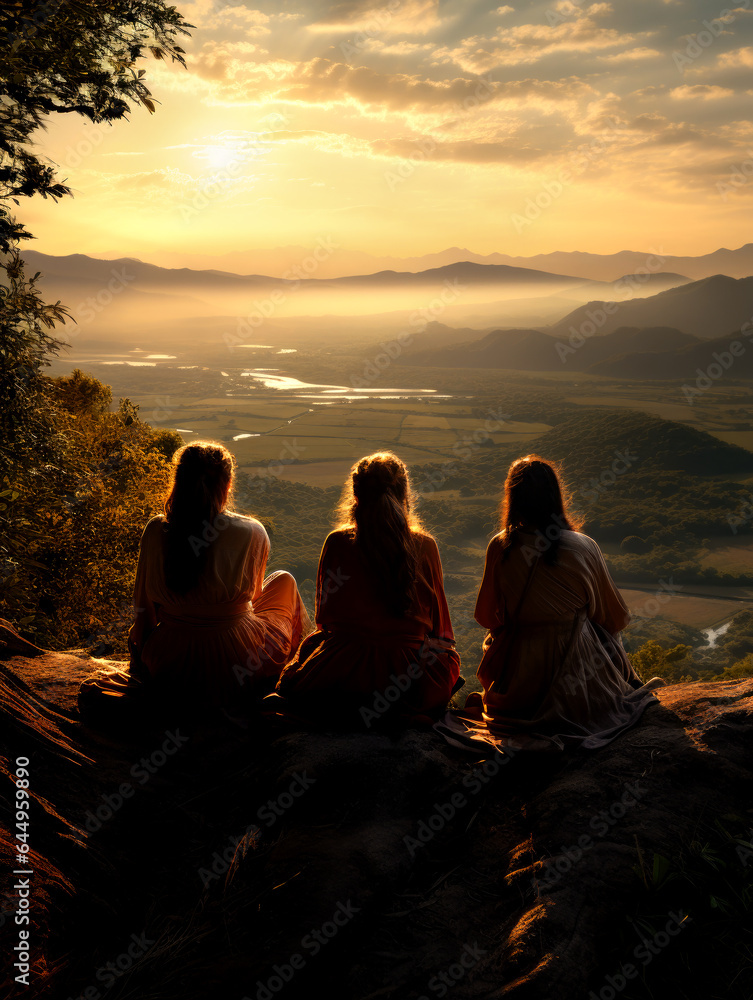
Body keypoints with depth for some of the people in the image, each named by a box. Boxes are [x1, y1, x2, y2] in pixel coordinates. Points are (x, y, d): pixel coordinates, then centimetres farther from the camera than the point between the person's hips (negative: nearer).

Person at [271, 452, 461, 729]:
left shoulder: (337, 543, -9)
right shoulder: (425, 546, -7)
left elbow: (324, 615, 3)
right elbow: (438, 622, 5)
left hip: (345, 672, -1)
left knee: (312, 642, 33)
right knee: (446, 652, 35)